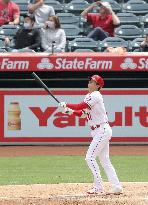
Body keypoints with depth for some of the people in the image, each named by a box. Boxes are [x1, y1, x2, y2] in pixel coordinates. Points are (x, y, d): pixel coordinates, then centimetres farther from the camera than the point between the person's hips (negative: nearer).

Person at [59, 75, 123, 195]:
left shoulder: (95, 96, -14)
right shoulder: (89, 96, 16)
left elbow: (81, 106, -21)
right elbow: (82, 112, 15)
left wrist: (65, 105, -9)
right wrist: (71, 111, -2)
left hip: (102, 130, -10)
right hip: (99, 132, 10)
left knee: (90, 157, -12)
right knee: (105, 160, 9)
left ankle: (98, 186, -10)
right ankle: (117, 187, 9)